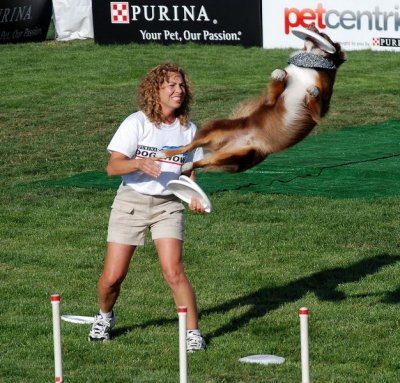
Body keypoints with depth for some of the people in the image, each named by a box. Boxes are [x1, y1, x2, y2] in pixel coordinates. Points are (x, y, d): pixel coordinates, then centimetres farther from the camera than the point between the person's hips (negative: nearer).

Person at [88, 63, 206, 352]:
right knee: (113, 276, 0)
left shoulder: (189, 129, 2)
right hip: (131, 201, -1)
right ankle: (105, 316, 31)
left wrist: (194, 195, -3)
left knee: (173, 271, -16)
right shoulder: (136, 123, -10)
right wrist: (139, 164, -34)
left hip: (168, 205, 1)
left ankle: (193, 332, -5)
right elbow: (112, 167, -15)